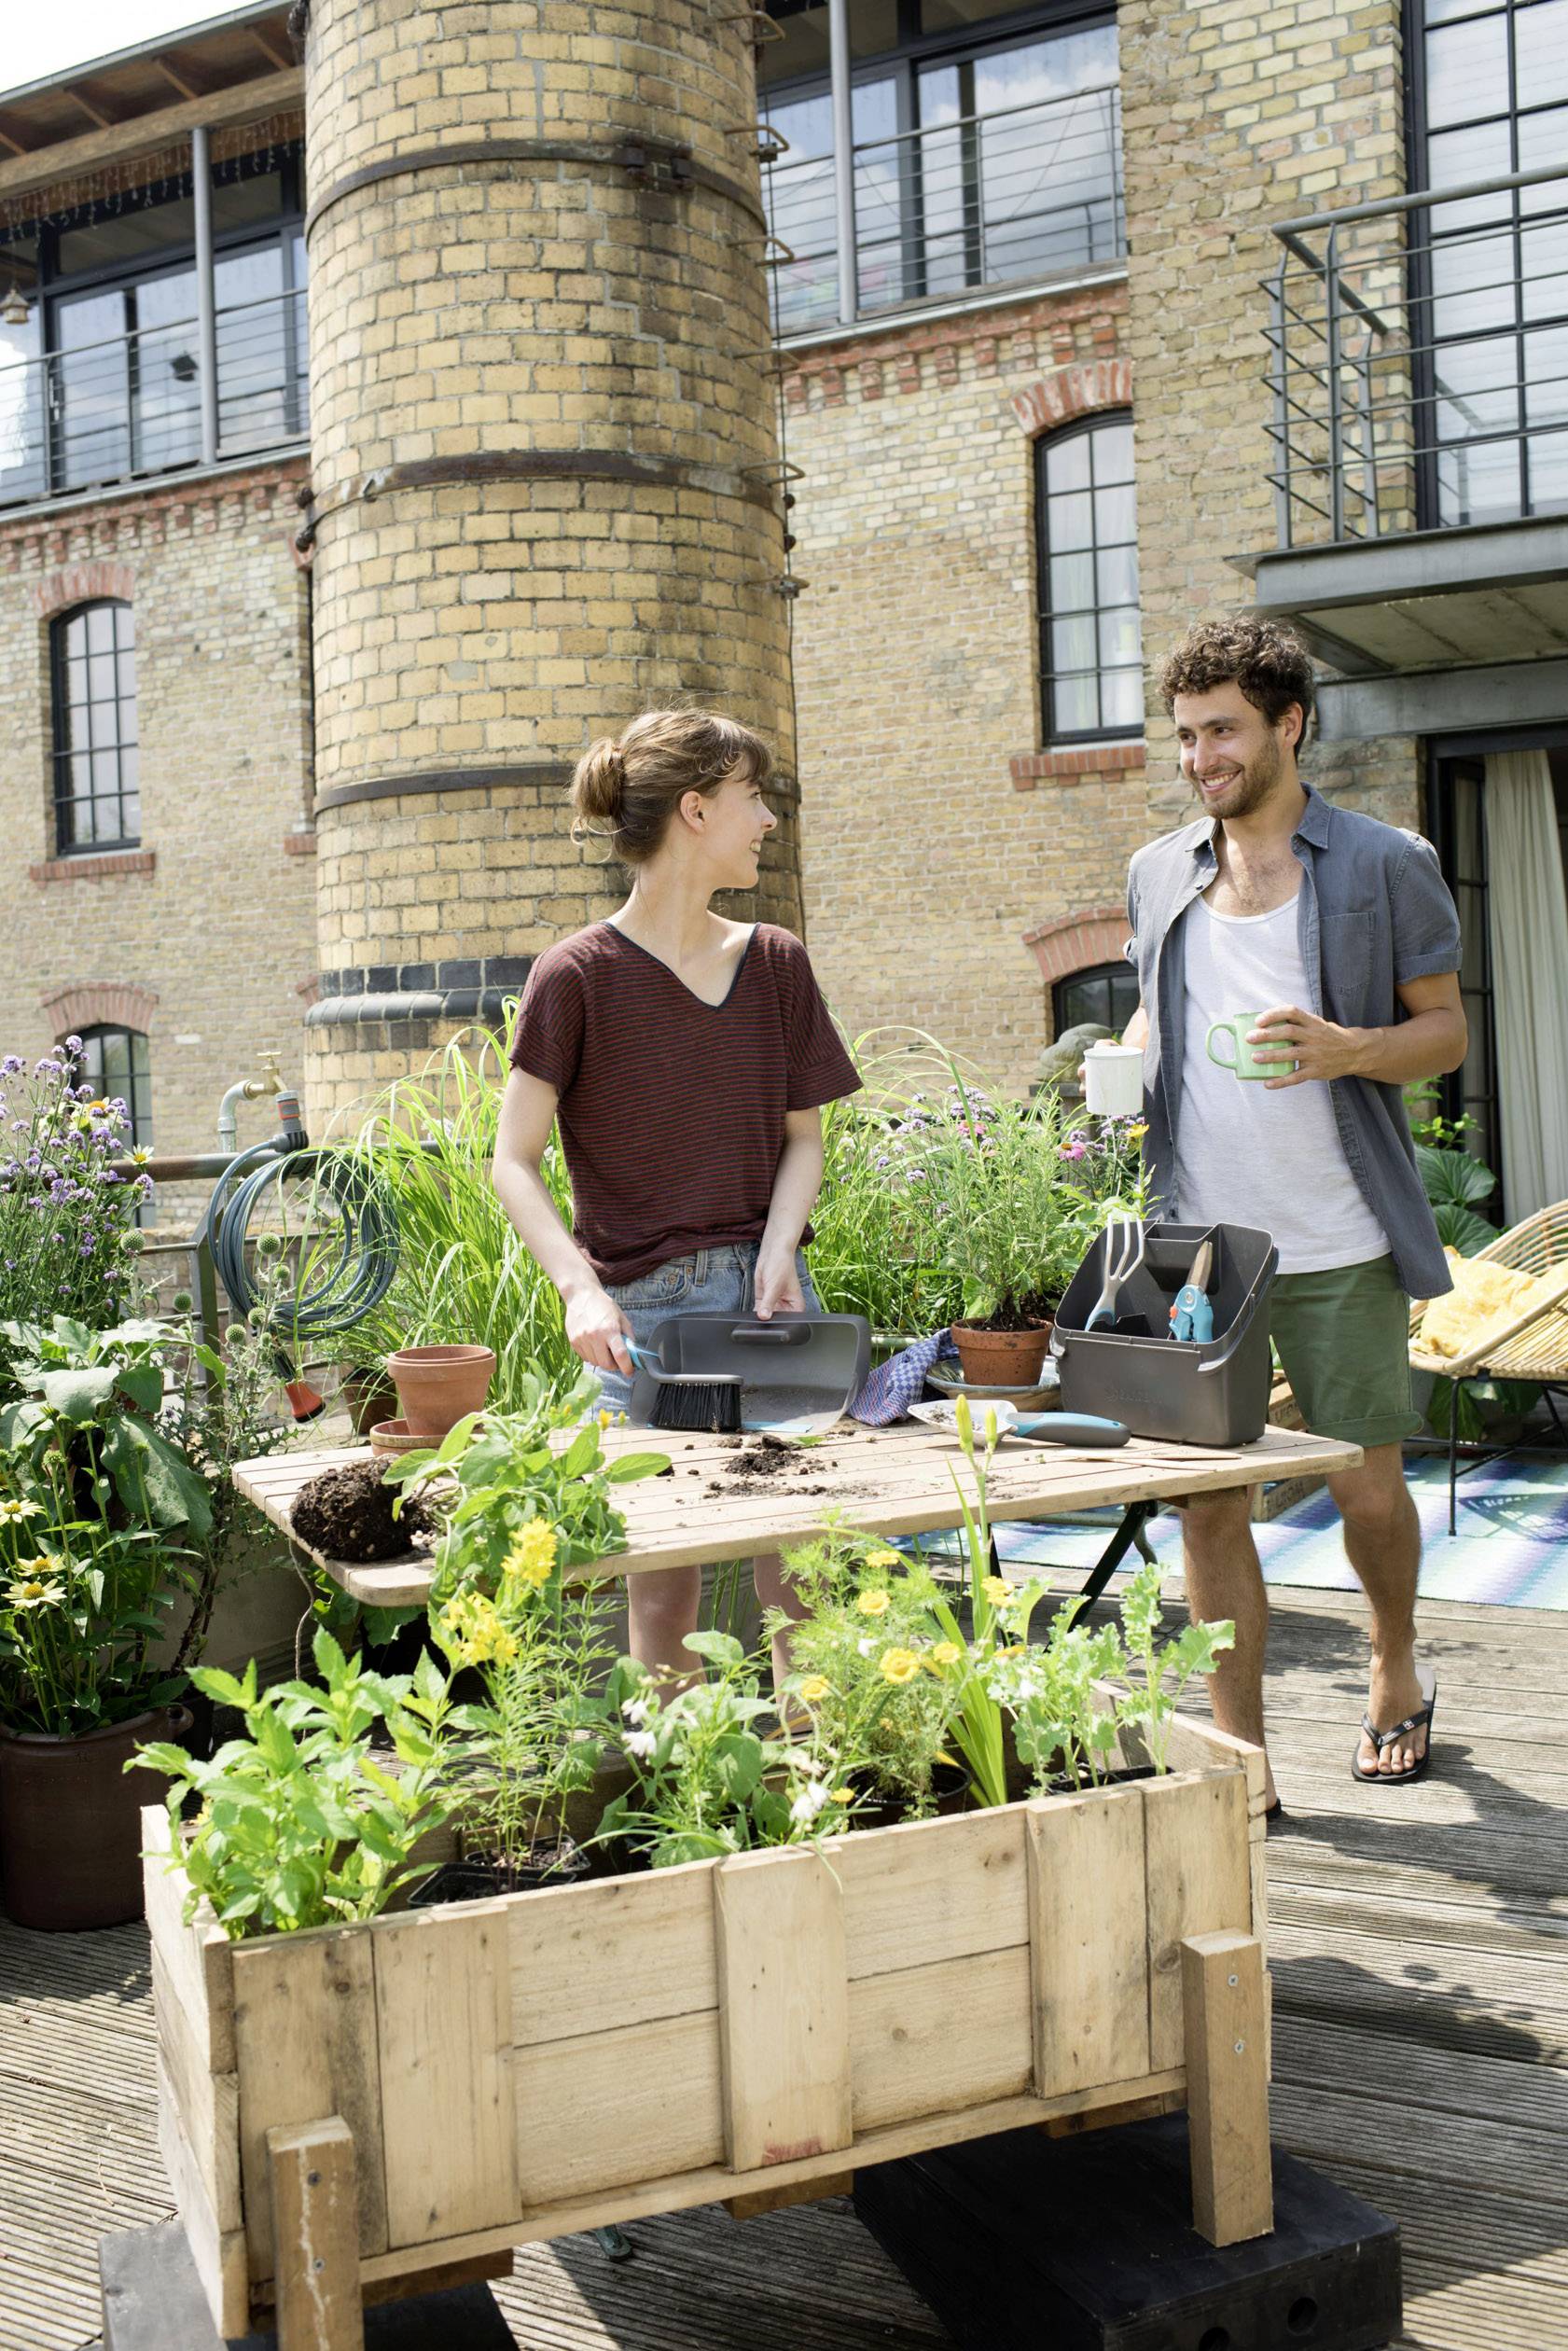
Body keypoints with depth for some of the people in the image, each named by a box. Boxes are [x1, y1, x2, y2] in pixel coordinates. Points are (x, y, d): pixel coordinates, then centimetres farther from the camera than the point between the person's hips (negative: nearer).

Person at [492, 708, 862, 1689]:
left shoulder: (777, 961, 9)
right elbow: (516, 1161, -6)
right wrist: (581, 1287, -20)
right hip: (646, 1306, -3)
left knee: (804, 1577, 1)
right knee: (664, 1587, 0)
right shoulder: (580, 972, -5)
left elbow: (803, 1135, 13)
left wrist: (778, 1254, -5)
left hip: (769, 1290, 4)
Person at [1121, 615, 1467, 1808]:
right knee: (1207, 1503, 2)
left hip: (1336, 1246, -3)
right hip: (1194, 1238, 3)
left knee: (1366, 1488, 8)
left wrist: (1347, 1050, -19)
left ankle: (1397, 1673, 38)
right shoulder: (1160, 874, 11)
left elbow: (1446, 1028, 1)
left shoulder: (1385, 866, -1)